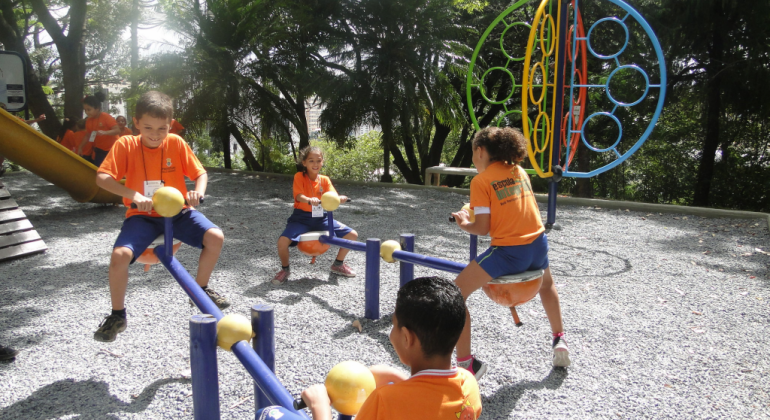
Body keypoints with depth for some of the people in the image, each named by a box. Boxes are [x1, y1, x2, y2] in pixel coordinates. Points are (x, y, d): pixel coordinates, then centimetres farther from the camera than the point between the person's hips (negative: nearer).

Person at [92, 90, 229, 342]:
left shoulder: (176, 143, -3)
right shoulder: (126, 145, -8)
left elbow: (200, 173, 1)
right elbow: (102, 177, -16)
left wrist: (198, 191, -22)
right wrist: (134, 195, -31)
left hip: (177, 211, 2)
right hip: (142, 215, -2)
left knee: (215, 237, -19)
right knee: (120, 255, -26)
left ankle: (200, 290, 8)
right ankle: (117, 316, 0)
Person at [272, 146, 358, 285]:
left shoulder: (325, 180, 6)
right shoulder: (299, 176, -6)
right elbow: (298, 195, -22)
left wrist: (340, 199, -31)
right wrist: (310, 200, -44)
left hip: (321, 218, 4)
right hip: (302, 217, -4)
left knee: (352, 235, -5)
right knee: (283, 241, -30)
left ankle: (338, 264, 19)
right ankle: (285, 269, 3)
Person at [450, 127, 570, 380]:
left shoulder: (481, 180, -7)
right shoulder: (519, 171, 12)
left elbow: (482, 228, -10)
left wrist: (464, 224, 10)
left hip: (509, 252, -7)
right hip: (538, 243, 7)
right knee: (547, 284, 40)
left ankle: (466, 364, -1)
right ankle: (559, 340, 43)